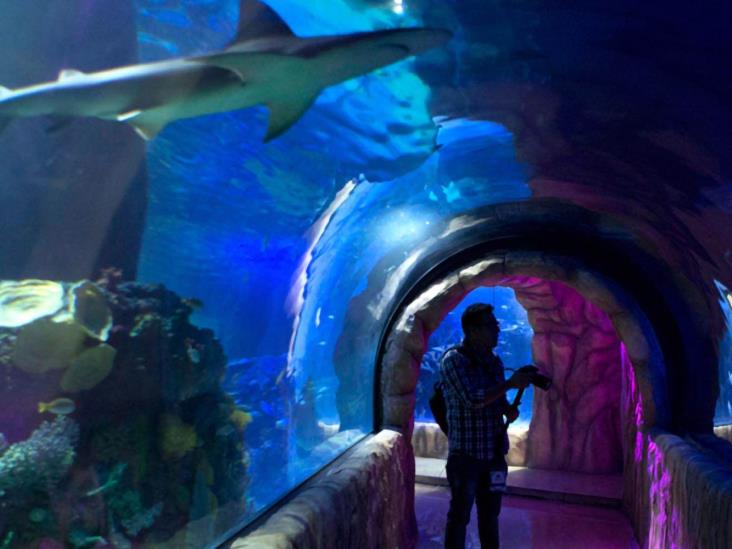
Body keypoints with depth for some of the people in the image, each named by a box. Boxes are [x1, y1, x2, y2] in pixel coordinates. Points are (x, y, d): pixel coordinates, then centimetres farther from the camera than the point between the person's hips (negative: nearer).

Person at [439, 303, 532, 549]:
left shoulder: (494, 361, 8)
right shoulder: (453, 360, -13)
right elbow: (473, 399, -23)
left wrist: (509, 409, -3)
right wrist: (510, 383, -18)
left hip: (494, 453, 6)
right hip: (466, 454, -6)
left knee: (490, 513, 17)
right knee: (459, 515, 4)